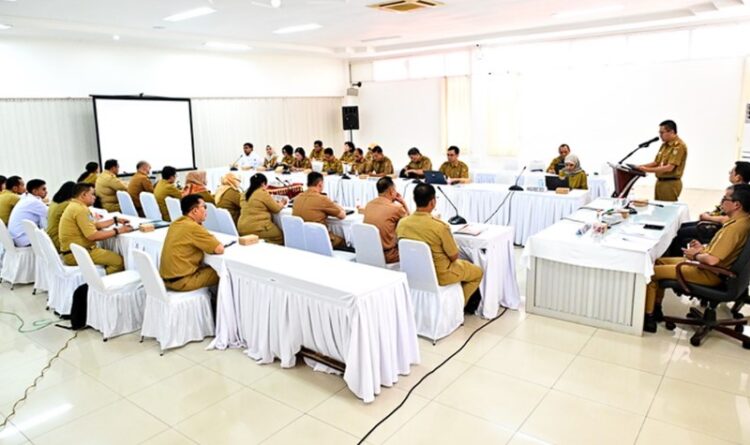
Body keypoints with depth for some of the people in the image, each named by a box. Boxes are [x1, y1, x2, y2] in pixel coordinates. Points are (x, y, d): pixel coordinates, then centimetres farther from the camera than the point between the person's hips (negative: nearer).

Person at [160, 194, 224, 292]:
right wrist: (217, 243, 3)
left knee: (207, 267, 22)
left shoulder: (175, 223, 7)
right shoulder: (193, 227, -19)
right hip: (181, 281, -9)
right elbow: (219, 249, -19)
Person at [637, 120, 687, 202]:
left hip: (670, 183, -9)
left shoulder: (679, 146, -15)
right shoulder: (664, 145, 14)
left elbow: (669, 168, -22)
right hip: (660, 182, 9)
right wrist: (642, 166, 5)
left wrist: (648, 170, -21)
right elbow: (656, 162, 20)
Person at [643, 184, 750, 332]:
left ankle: (648, 317, 2)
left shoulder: (735, 227, -29)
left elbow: (712, 260, -32)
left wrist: (696, 255, -13)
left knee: (651, 271, -9)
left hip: (710, 273, -10)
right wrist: (704, 248, 5)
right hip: (712, 268, 10)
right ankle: (656, 308, 20)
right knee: (659, 261, 16)